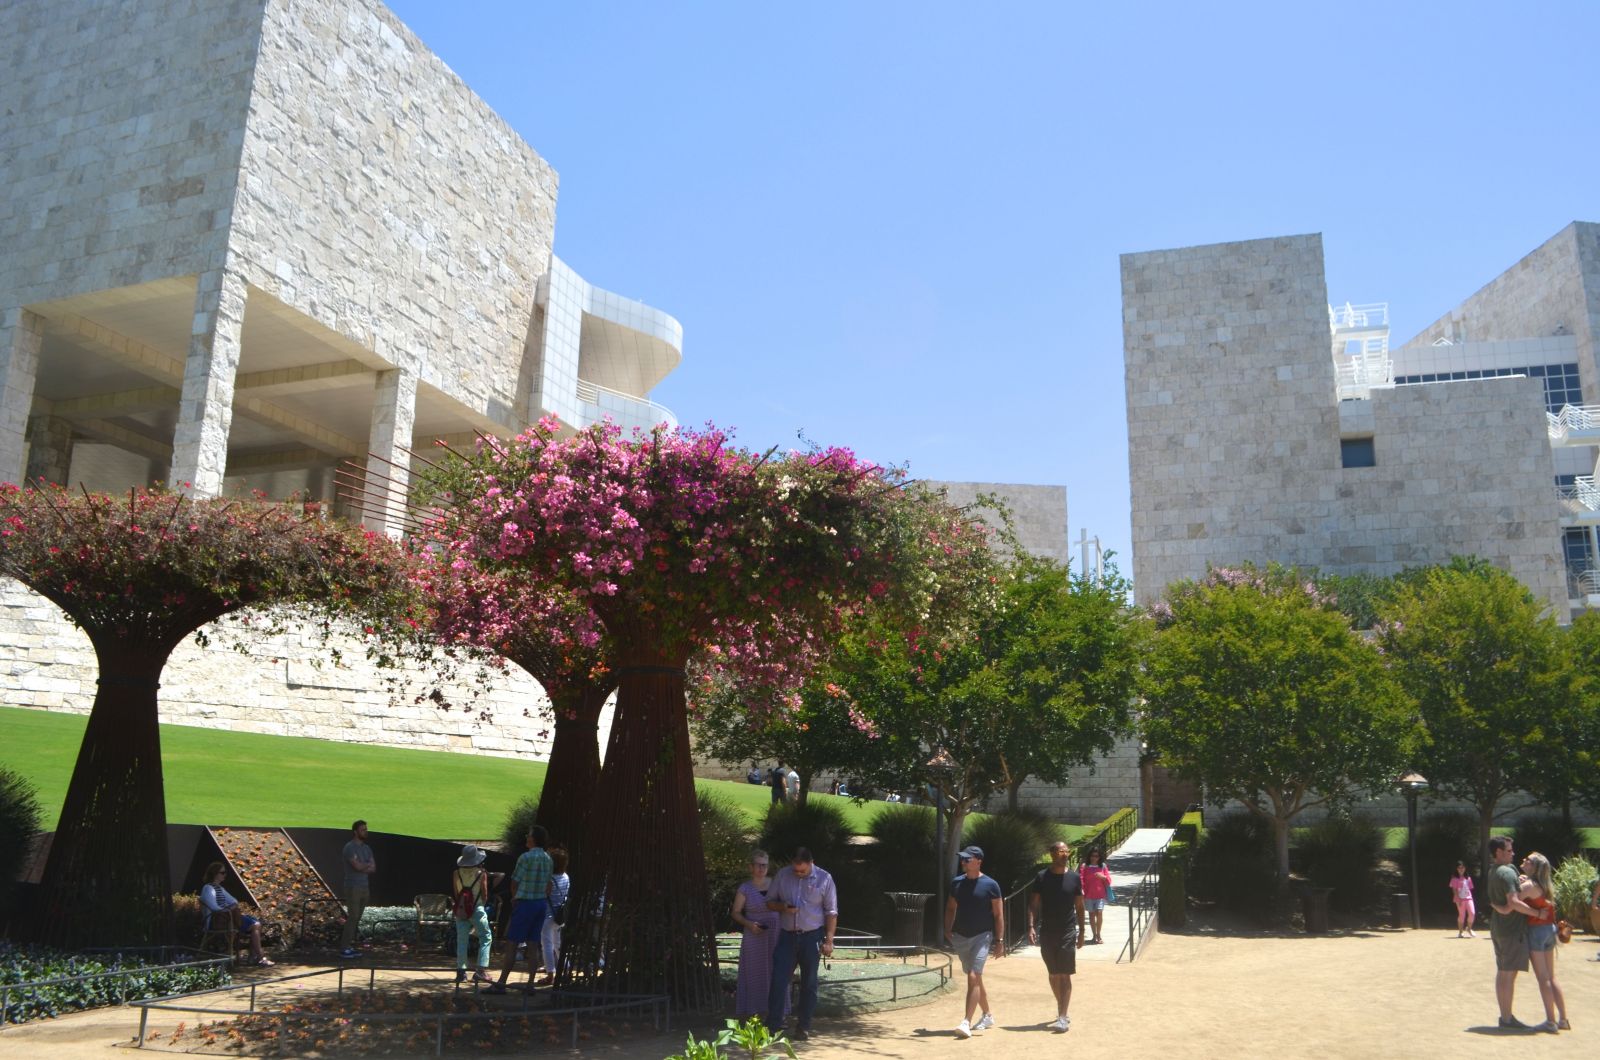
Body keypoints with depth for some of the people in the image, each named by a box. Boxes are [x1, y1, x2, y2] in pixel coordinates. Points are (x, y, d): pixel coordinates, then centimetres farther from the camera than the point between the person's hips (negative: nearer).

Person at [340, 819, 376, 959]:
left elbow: (373, 868, 7)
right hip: (353, 888, -7)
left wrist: (363, 867, -11)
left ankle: (350, 946, 10)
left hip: (365, 887, 7)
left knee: (357, 918, 6)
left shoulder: (367, 848, 14)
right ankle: (344, 949, -7)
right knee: (352, 917, -10)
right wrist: (368, 865, -1)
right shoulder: (349, 847, -10)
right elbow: (358, 866, -19)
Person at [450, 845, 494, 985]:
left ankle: (461, 971, 8)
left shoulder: (456, 874, 0)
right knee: (486, 938, 6)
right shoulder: (481, 874, -7)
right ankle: (481, 970, -3)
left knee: (461, 941, 10)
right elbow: (485, 895, -3)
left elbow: (454, 894, 4)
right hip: (477, 910, -3)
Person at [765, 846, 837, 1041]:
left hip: (812, 937, -1)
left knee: (809, 983, 7)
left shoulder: (824, 879, -5)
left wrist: (829, 940, -8)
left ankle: (804, 1026, 16)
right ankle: (773, 1025, 0)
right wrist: (782, 907, -13)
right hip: (787, 936, 2)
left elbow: (831, 912, -2)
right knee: (778, 980, -5)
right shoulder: (782, 875, 1)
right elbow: (770, 901, 9)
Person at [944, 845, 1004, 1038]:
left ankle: (966, 1022, -16)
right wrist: (948, 929, 2)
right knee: (975, 978, 15)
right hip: (960, 937, 6)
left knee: (973, 977, -15)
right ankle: (988, 1015, 32)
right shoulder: (957, 883, 6)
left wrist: (999, 940, -9)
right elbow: (951, 908, 16)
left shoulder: (990, 885, -8)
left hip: (981, 937, -5)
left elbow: (998, 914, -5)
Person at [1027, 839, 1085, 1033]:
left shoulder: (1074, 878, -1)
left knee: (1065, 975, -6)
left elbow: (1079, 907, 6)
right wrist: (1031, 926, -12)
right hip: (1047, 933, 2)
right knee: (1053, 974, 12)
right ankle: (1061, 1008, 30)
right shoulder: (1042, 877, -2)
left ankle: (1063, 1017, -6)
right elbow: (1033, 904, -1)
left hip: (1068, 933, -1)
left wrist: (1081, 932, 5)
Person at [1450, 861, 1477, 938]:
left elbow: (1470, 889, 15)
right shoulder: (1455, 879, -1)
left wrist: (1470, 897, 8)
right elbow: (1454, 890, -6)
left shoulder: (1468, 878, 12)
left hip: (1468, 898, 4)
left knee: (1472, 913, -10)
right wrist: (1457, 899, -15)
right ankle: (1460, 932, 10)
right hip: (1460, 899, -4)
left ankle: (1469, 928, 14)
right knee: (1462, 915, -1)